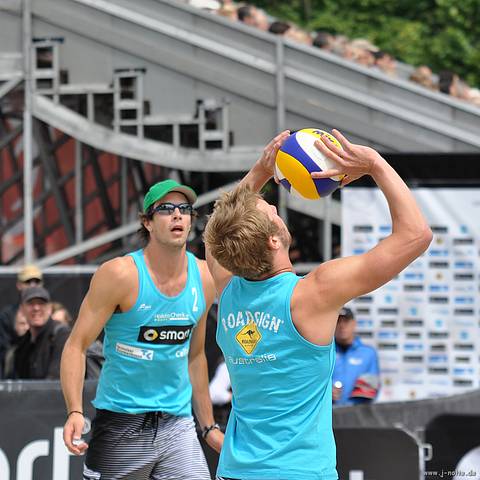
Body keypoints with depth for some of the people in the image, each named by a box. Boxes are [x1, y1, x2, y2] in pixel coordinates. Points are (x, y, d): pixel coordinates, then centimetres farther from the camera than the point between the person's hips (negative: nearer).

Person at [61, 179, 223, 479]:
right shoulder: (121, 274, -12)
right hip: (121, 423, -4)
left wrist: (209, 426, 17)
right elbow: (76, 345, -11)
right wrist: (75, 412, -25)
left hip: (177, 424, 4)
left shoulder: (205, 278, 4)